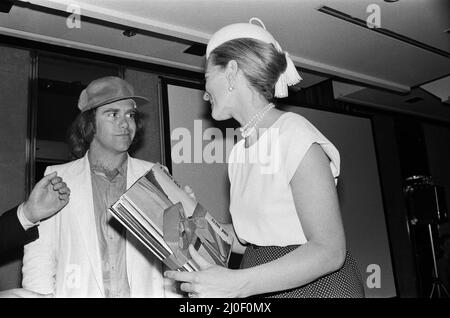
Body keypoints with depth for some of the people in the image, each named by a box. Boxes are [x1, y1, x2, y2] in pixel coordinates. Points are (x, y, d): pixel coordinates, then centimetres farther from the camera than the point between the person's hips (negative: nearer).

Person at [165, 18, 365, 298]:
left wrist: (235, 284, -29)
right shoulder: (240, 151, 4)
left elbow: (329, 251, -22)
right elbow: (249, 238, 7)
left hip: (316, 285, -6)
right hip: (260, 288, 6)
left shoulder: (295, 135, -18)